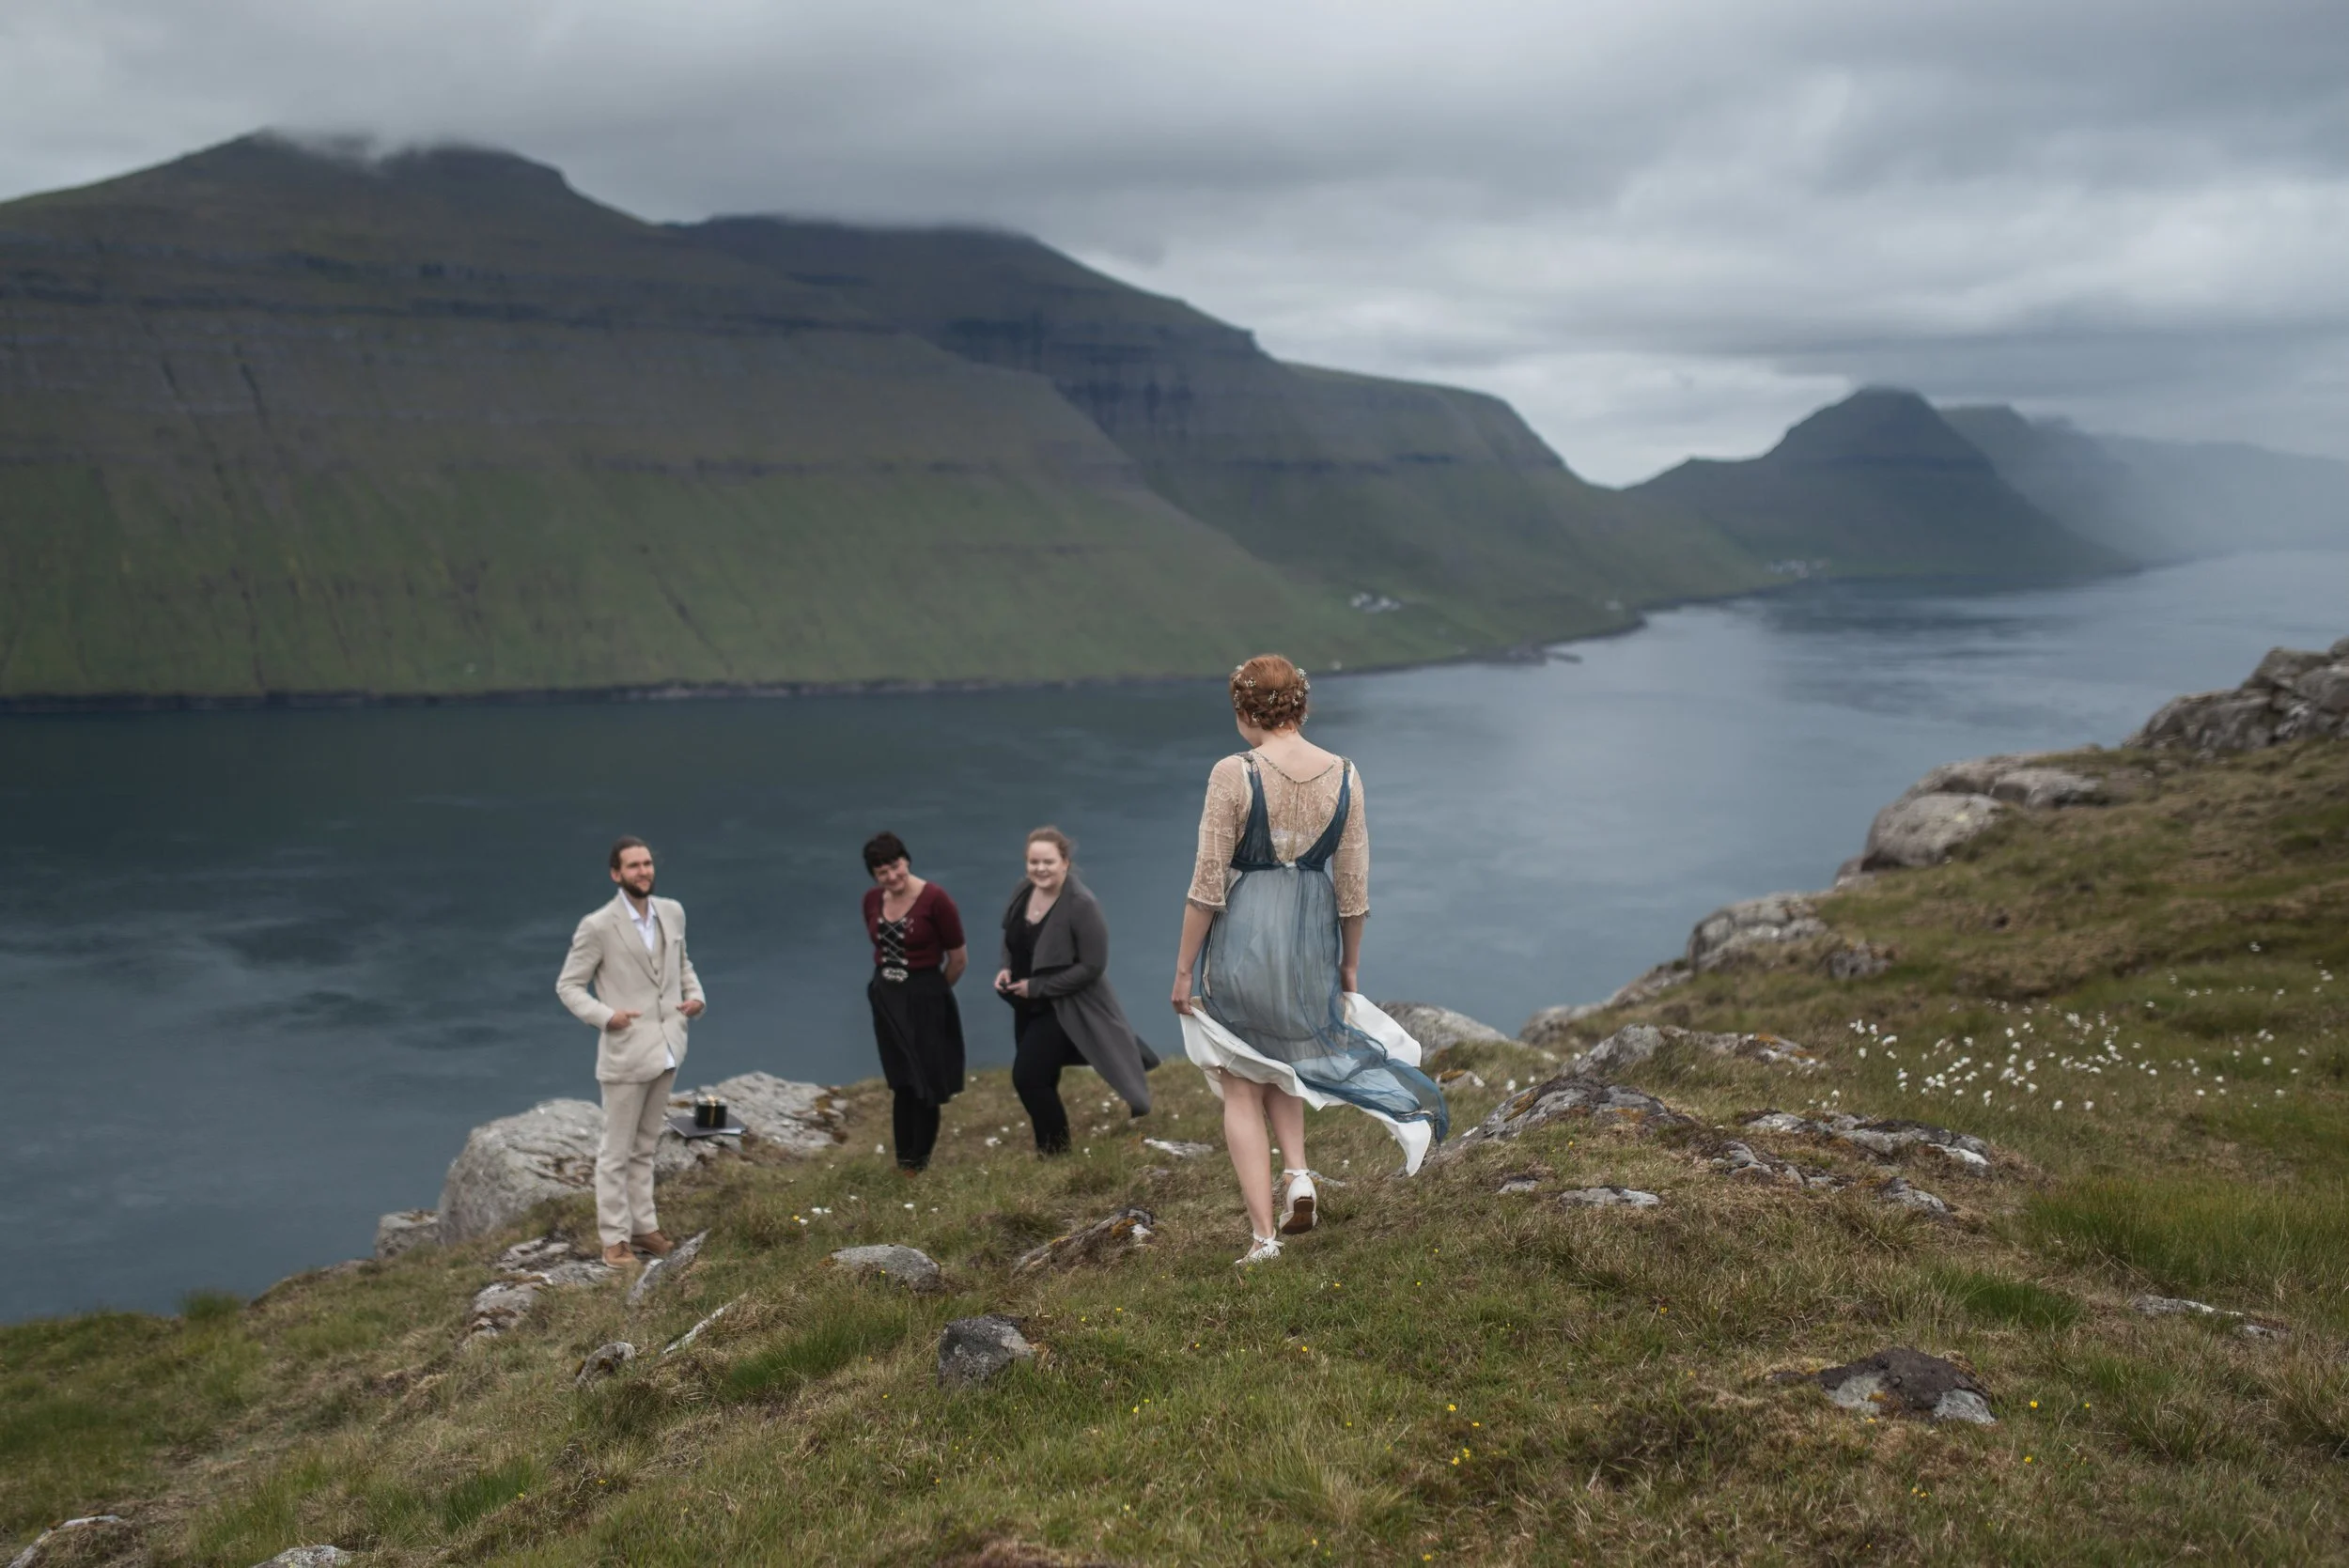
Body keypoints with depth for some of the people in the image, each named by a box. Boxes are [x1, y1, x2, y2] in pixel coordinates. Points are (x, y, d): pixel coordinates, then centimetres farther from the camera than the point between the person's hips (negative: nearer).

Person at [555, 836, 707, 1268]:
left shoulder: (672, 912, 3)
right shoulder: (597, 926, -14)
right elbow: (568, 985, -8)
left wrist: (695, 994, -1)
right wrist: (604, 1016, -22)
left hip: (665, 1050, 6)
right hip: (625, 1053, -5)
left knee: (645, 1147, 18)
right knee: (616, 1153, 5)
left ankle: (643, 1225, 28)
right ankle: (615, 1237, 14)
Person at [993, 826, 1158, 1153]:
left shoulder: (1082, 905, -25)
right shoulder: (1022, 893, -4)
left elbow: (1092, 966, -24)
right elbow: (1012, 940, 14)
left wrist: (1038, 987, -23)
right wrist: (1006, 969, -7)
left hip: (1066, 1006, -7)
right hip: (1028, 1005, 7)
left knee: (1028, 1076, -11)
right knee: (1039, 1077, 18)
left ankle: (1054, 1150, 11)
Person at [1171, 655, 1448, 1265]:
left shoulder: (1234, 773, -14)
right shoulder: (1344, 775, -2)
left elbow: (1208, 884, -13)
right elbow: (1354, 889, 3)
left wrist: (1184, 969, -4)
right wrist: (1350, 967, 15)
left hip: (1241, 937, -4)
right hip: (1312, 940, 4)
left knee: (1241, 1089, 11)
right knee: (1283, 1055, 31)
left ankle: (1263, 1235, 8)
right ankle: (1297, 1173, 13)